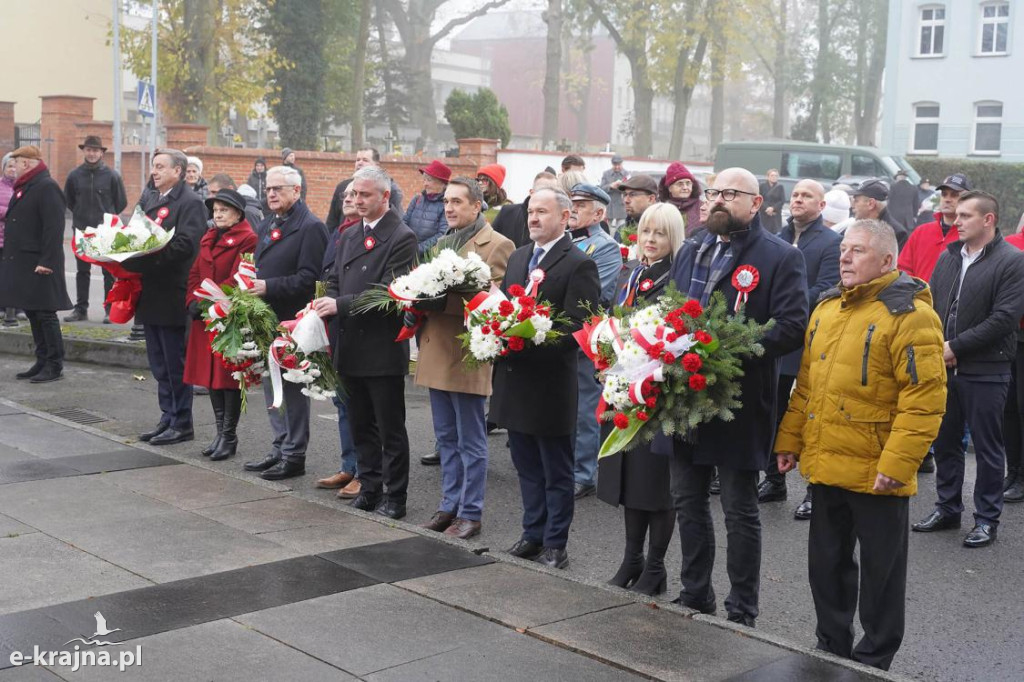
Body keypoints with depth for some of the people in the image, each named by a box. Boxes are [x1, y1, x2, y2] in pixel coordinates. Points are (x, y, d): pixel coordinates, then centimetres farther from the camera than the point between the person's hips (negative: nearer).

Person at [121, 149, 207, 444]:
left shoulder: (190, 203, -11)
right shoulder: (148, 198, 15)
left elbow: (184, 245, -21)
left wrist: (142, 261, -24)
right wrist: (128, 255, -4)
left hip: (173, 295, -8)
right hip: (151, 294, 8)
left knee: (176, 362, -1)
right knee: (159, 364, 14)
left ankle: (181, 424, 8)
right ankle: (168, 418, 24)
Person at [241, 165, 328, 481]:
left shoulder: (310, 227, -12)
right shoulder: (267, 225, 16)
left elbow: (308, 278, -19)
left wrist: (269, 287, -22)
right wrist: (252, 283, 5)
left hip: (292, 321, -9)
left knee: (292, 387, -2)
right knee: (271, 383, 14)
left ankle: (294, 455, 7)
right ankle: (280, 449, 25)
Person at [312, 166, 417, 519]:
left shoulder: (402, 238, -11)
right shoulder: (349, 235, 14)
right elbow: (336, 281, 14)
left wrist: (341, 304, -25)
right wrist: (324, 305, -7)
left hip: (383, 348, -7)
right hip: (350, 346, 8)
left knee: (390, 429, 4)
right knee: (361, 426, 16)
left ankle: (395, 497, 14)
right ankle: (370, 489, 27)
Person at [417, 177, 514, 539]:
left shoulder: (497, 245, -8)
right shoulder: (442, 243, 17)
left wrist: (442, 301, -25)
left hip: (466, 356, -7)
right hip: (436, 353, 8)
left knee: (470, 441, 1)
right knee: (446, 438, 15)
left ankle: (471, 512, 9)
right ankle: (450, 505, 24)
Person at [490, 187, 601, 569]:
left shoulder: (579, 264, -10)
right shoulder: (518, 257, 13)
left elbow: (576, 326, -16)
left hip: (550, 383, -7)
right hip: (514, 380, 7)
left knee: (557, 472, 6)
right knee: (527, 466, 16)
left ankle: (555, 545, 15)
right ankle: (533, 534, 28)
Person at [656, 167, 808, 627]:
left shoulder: (781, 257, -5)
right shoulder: (690, 252, 15)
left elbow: (791, 326, -14)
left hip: (739, 402, -6)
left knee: (740, 512, 4)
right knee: (688, 503, 15)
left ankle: (742, 612, 16)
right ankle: (695, 595, 30)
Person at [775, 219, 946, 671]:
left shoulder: (909, 315, -13)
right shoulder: (826, 308, 11)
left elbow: (925, 397, -18)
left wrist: (898, 464, -22)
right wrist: (790, 439, 13)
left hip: (876, 475, -7)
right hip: (825, 466, 7)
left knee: (880, 570, 8)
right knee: (827, 562, 18)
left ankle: (874, 660, 23)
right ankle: (832, 648, 34)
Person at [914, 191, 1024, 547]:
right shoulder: (948, 256, 9)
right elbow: (930, 304, 11)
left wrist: (955, 347, -16)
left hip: (985, 371, -6)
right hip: (944, 367, 6)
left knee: (987, 447, 4)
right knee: (945, 441, 15)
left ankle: (987, 519, 15)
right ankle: (947, 508, 29)